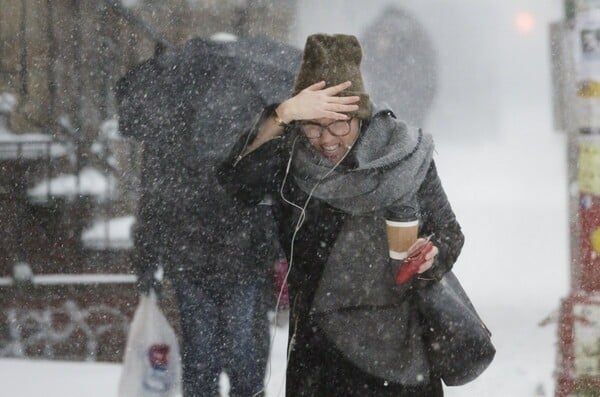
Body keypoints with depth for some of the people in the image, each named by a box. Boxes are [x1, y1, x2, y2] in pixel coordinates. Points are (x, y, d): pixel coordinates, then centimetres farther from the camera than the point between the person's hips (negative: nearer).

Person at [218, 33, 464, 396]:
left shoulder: (406, 156, -4)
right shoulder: (292, 159, -4)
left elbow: (448, 231, 4)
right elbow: (237, 181, -22)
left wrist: (432, 257, -18)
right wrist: (283, 115, -30)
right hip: (319, 347, 0)